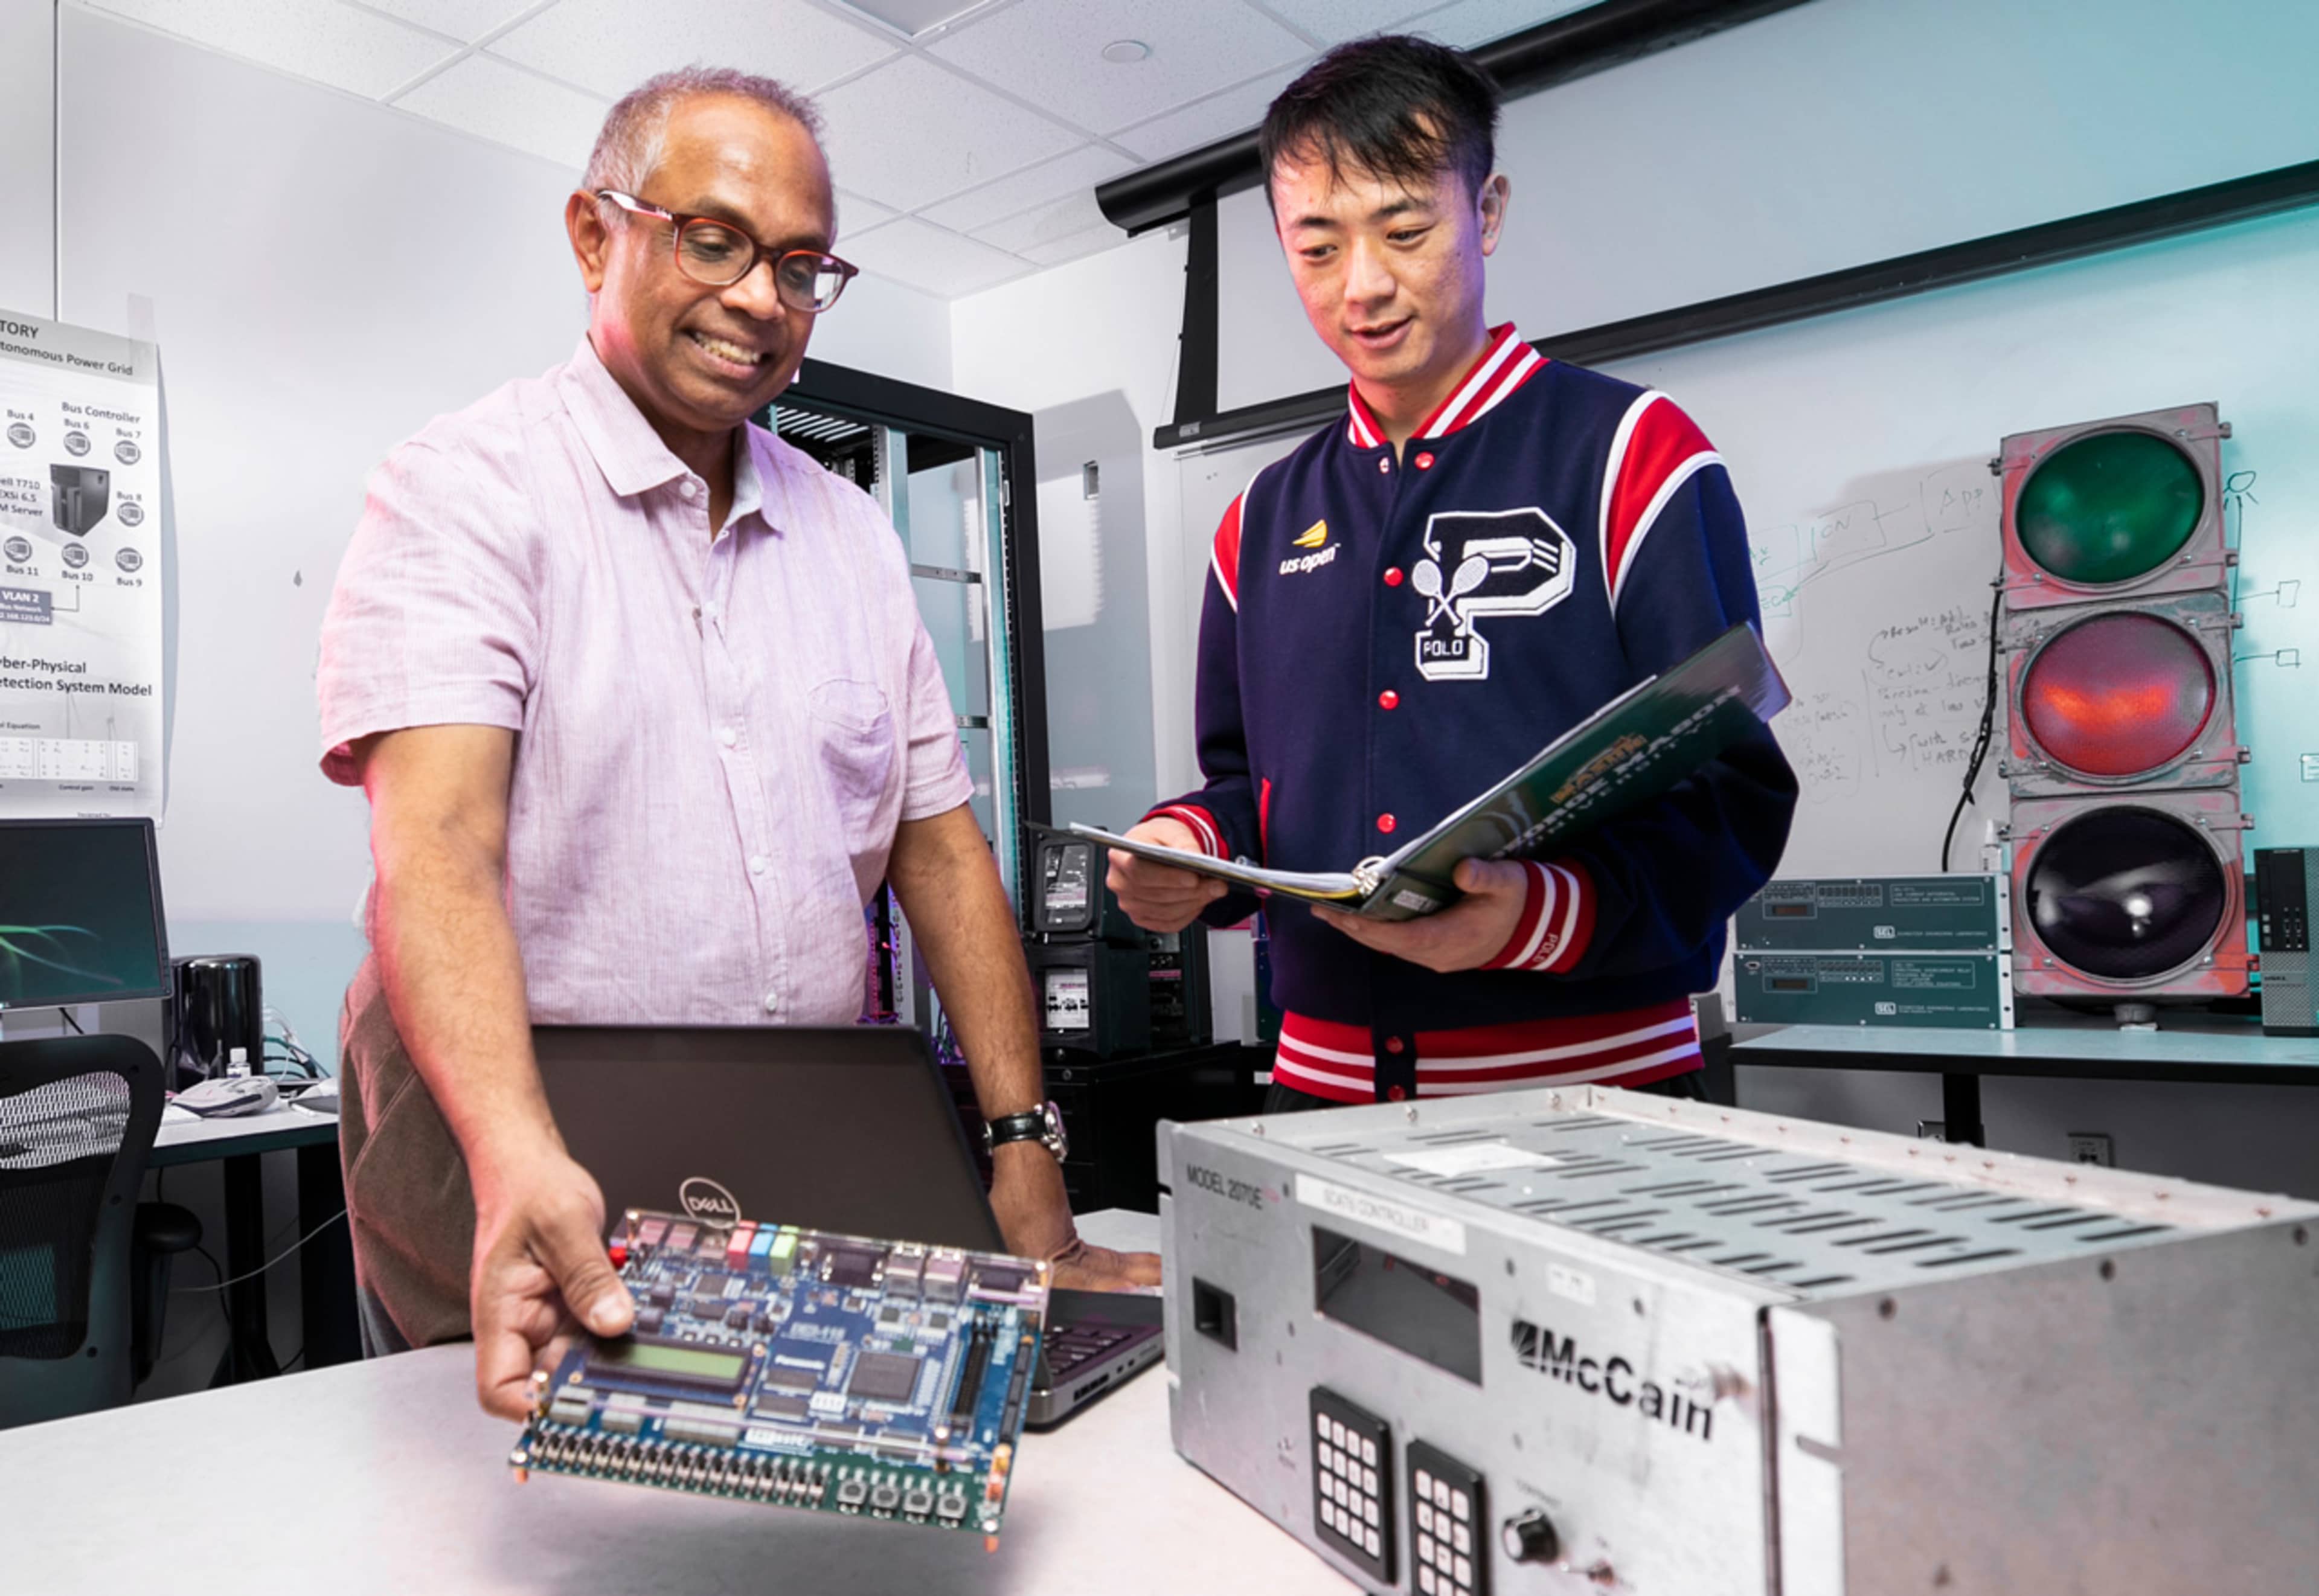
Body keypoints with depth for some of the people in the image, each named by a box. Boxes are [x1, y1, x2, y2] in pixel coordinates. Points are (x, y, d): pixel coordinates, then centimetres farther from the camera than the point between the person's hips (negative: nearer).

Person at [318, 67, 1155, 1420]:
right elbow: (438, 840, -21)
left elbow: (940, 847, 7)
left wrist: (1030, 1173, -2)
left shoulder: (852, 534, 10)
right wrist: (518, 1155, -39)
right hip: (519, 1190, -4)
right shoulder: (466, 492, -7)